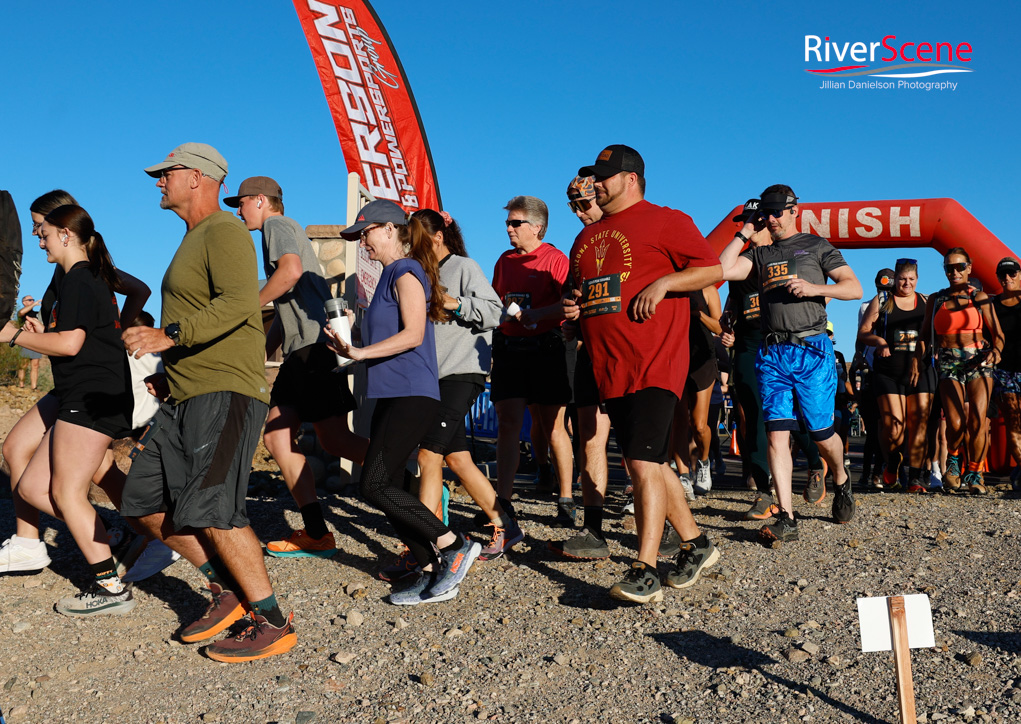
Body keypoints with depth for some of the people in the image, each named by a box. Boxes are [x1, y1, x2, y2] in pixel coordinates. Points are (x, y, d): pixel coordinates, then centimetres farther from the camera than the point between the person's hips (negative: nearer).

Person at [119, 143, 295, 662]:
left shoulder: (224, 231, -7)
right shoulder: (192, 241, 24)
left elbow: (237, 303, -24)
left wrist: (170, 336, -33)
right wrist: (170, 374, 24)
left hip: (225, 391, -10)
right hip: (184, 397, 10)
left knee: (209, 508, -19)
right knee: (146, 505, 6)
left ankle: (274, 624, -9)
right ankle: (228, 589, 14)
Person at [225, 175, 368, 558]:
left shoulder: (277, 225, 1)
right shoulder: (283, 232, 31)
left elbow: (291, 270, -22)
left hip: (316, 342, -10)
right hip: (299, 350, 10)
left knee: (335, 440, -14)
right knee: (276, 437, 4)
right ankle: (316, 534, 2)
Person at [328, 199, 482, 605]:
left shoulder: (405, 271, -8)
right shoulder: (391, 275, 21)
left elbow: (412, 334, -19)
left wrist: (359, 353, -19)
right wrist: (351, 347, 16)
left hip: (411, 395, -10)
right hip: (392, 394, 10)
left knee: (377, 486, -13)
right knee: (385, 487, 5)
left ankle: (455, 546, -4)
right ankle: (434, 574, 9)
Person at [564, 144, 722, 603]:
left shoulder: (665, 221, -1)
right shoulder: (587, 237, 21)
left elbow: (713, 270, -5)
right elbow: (578, 290, 31)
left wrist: (664, 281, -17)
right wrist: (571, 307, 9)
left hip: (655, 363, -8)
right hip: (608, 367, 8)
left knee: (644, 463, -14)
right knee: (649, 463, 13)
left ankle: (644, 572, -11)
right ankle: (695, 544, 28)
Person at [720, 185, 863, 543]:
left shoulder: (817, 246, 10)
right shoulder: (760, 254, 18)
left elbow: (854, 288, 4)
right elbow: (722, 270, 2)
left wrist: (815, 288, -12)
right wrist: (743, 234, 10)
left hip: (812, 351, -3)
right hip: (771, 353, 3)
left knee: (822, 434, 3)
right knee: (776, 433, -7)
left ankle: (841, 482, 35)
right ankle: (786, 518, -7)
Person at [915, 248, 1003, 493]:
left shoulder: (980, 297, 10)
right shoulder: (935, 300, 15)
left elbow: (997, 334, 7)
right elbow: (925, 335, 15)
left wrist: (996, 351, -14)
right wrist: (917, 359, 0)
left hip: (978, 361, 0)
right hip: (948, 362, 0)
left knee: (977, 420, -11)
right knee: (956, 422, -15)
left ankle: (974, 473, 6)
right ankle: (952, 459, 16)